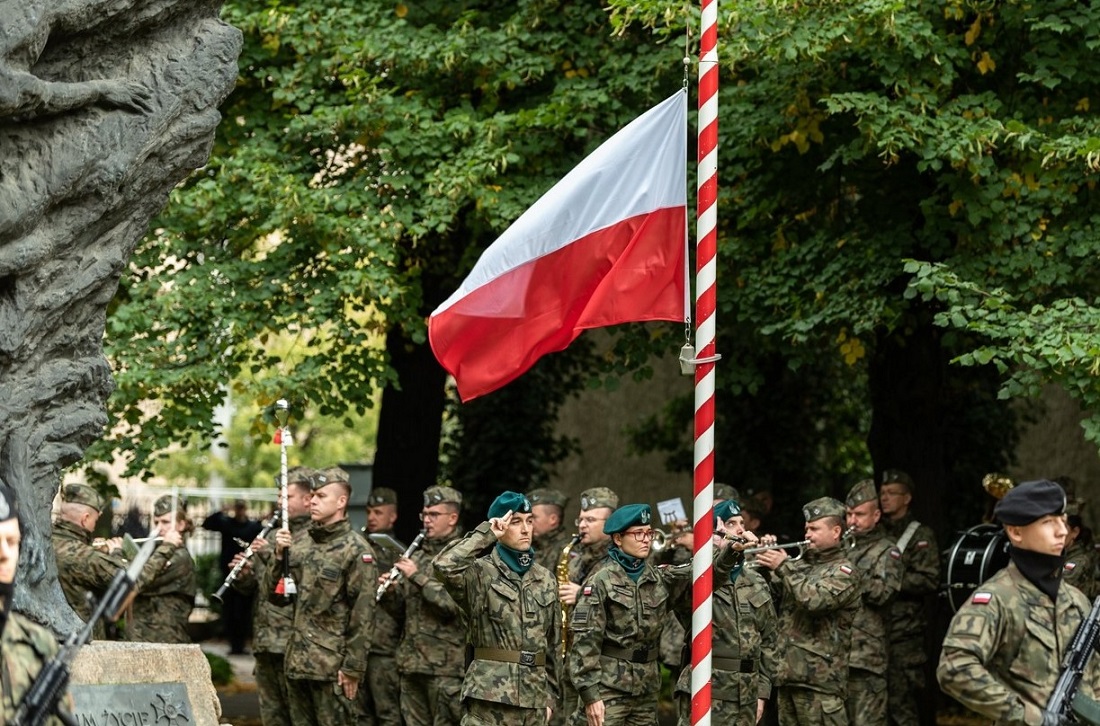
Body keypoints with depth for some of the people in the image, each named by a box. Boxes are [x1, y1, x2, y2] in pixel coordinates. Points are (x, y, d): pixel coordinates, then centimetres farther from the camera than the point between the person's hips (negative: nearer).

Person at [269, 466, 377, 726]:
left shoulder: (356, 549, -8)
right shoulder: (300, 545, 12)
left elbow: (363, 615, -11)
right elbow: (276, 596, 11)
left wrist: (353, 667, -14)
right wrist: (278, 557, -4)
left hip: (331, 665, -7)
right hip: (296, 663, 7)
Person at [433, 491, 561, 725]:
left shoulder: (546, 580, 14)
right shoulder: (480, 573, -3)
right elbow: (444, 566, -26)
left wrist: (550, 696, 15)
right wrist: (486, 534, -15)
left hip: (533, 702, 6)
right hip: (488, 698, -6)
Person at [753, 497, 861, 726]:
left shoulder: (843, 571, -3)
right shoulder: (802, 564, 21)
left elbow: (815, 600, -20)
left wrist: (784, 567, -13)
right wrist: (767, 563, 3)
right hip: (787, 672, 8)